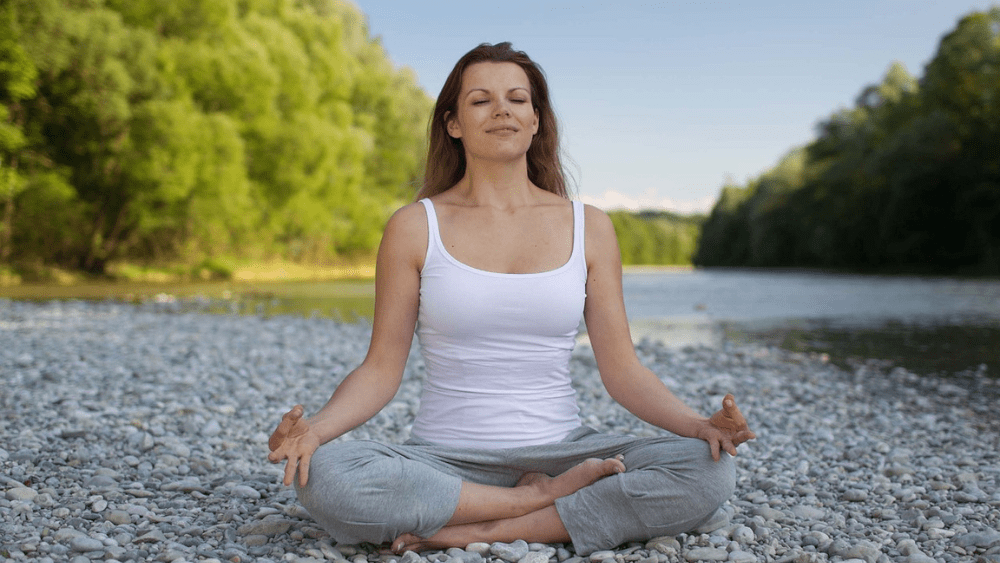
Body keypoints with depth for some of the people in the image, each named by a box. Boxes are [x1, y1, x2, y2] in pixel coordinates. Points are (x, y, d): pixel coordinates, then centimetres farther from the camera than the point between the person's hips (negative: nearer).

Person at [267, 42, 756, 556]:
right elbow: (381, 369, 0)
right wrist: (316, 428, -19)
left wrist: (698, 425, -14)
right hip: (445, 459, -1)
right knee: (323, 476, -31)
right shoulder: (415, 227, 1)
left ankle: (480, 532, -18)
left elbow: (622, 369, 4)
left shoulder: (588, 228, 5)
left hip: (560, 451, 2)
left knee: (709, 470, -23)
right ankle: (543, 499, -14)